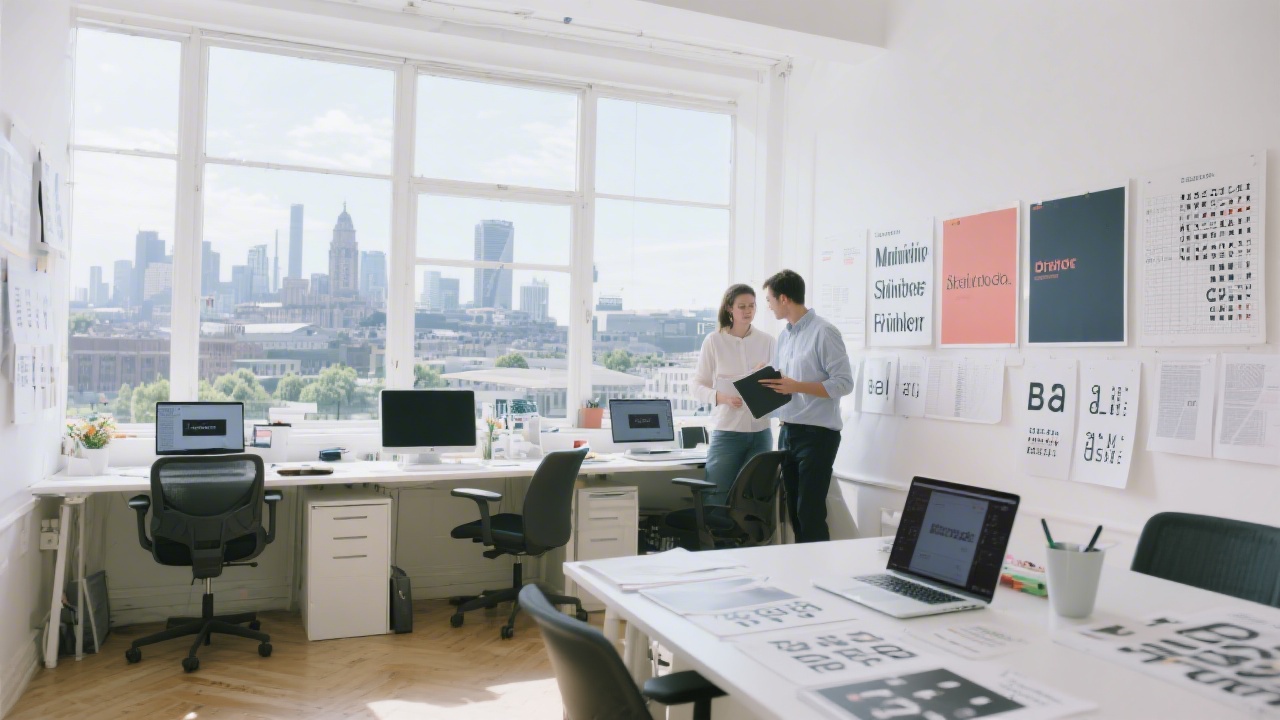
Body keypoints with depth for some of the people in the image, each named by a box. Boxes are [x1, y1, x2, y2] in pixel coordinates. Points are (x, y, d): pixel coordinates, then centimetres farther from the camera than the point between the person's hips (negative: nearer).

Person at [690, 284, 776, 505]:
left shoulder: (767, 341, 5)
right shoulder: (714, 341, -2)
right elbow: (698, 386, 0)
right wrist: (723, 398, -17)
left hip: (760, 431, 3)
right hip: (727, 431, -2)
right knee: (716, 498, 0)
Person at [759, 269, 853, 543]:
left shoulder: (824, 332, -11)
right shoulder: (783, 336, 12)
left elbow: (844, 383, -15)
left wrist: (797, 387, -22)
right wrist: (765, 382, 1)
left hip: (816, 434, -8)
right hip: (787, 432, 8)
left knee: (810, 513, -5)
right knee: (794, 511, 13)